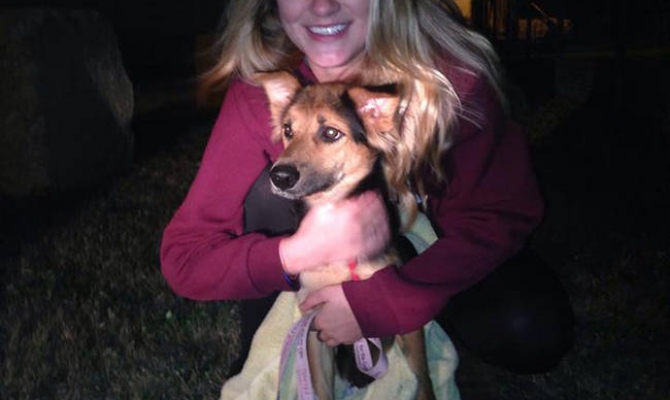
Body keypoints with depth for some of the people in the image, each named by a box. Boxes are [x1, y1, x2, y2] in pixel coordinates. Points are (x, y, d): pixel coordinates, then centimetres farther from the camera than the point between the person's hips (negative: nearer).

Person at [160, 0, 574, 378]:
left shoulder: (447, 70, -29)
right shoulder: (259, 91, -24)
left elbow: (502, 214, -24)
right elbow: (185, 256, -24)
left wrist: (379, 300, -35)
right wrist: (299, 252, -42)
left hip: (434, 251, -1)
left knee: (533, 332, -27)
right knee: (273, 190, -27)